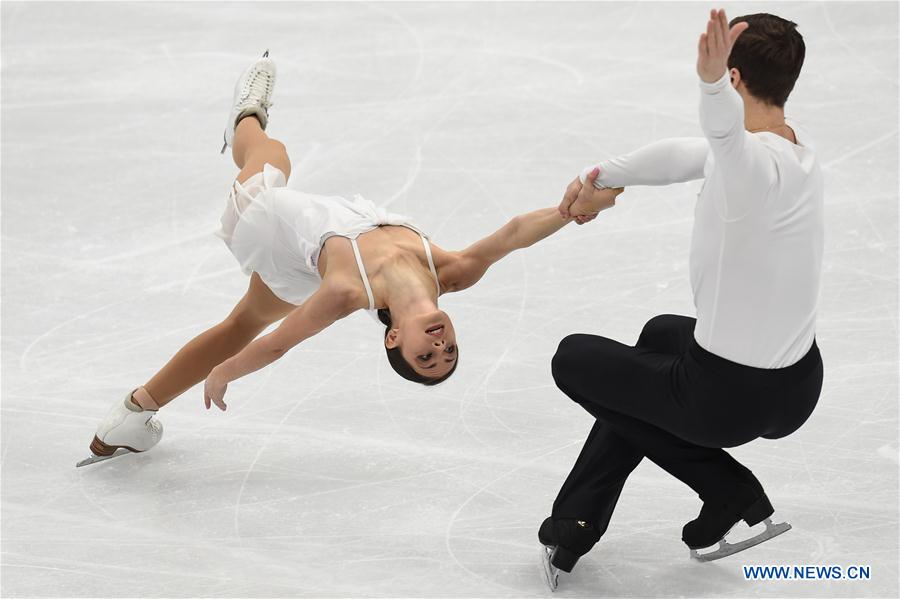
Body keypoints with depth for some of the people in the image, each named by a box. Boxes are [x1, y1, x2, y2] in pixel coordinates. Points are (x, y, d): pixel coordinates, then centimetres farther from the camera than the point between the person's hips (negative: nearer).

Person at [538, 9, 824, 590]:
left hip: (729, 398, -9)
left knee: (575, 360, 15)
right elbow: (684, 155, 18)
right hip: (798, 389, 9)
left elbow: (724, 136, -51)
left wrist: (711, 82, -69)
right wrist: (604, 175, 22)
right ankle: (574, 526, 34)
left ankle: (732, 492, 8)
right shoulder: (797, 144, 4)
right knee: (662, 334, 37)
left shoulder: (757, 165, -25)